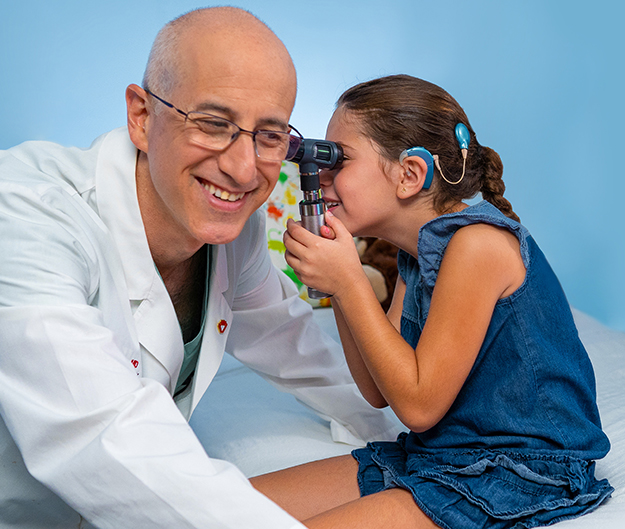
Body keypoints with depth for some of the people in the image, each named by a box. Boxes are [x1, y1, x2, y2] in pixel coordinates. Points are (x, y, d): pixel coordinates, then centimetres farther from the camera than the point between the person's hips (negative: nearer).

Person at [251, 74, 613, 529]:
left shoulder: (477, 242, -20)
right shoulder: (419, 253, 7)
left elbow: (418, 404, -19)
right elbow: (379, 390, 6)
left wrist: (348, 281, -18)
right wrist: (333, 274, -1)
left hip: (516, 474, -7)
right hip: (431, 456, 8)